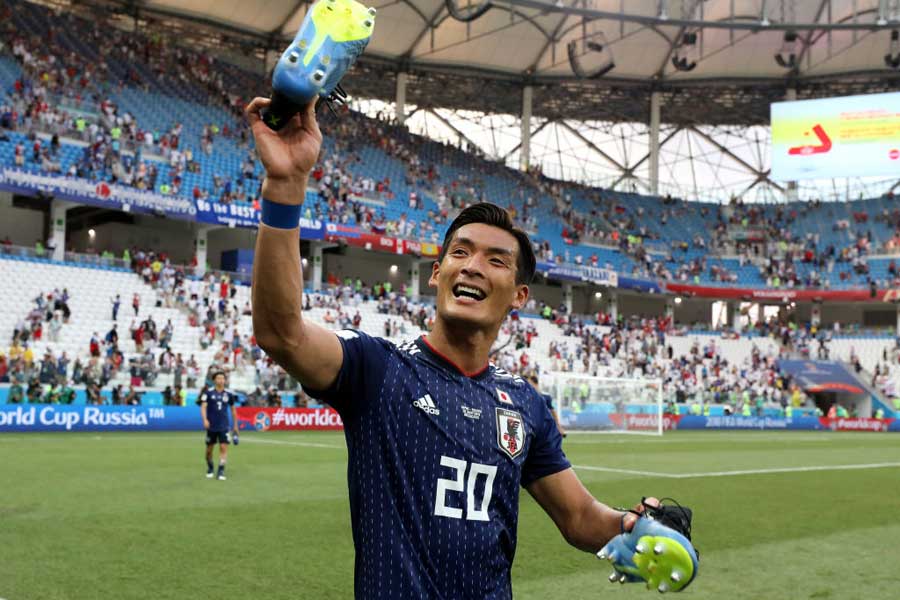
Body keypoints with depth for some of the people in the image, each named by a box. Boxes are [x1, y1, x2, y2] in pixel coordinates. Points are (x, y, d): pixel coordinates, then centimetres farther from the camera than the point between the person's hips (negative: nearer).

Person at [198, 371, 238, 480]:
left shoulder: (228, 394, 3)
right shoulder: (208, 392, -3)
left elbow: (233, 409, 14)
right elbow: (203, 406, -12)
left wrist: (235, 425, 16)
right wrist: (205, 419, -28)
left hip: (224, 426, 1)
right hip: (211, 426, -1)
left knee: (224, 447, -11)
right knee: (209, 449, 10)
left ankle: (221, 471, -8)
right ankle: (210, 469, 31)